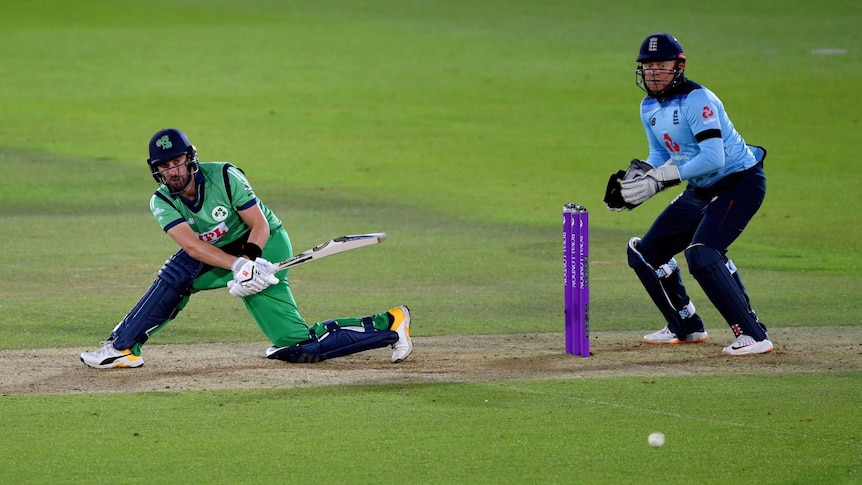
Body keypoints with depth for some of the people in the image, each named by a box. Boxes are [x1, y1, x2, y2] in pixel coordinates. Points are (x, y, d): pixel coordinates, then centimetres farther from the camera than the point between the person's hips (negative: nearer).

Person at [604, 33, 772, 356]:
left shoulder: (697, 100, -22)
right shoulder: (649, 108, 6)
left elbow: (713, 158, -30)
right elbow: (660, 156, 18)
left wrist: (658, 180, -30)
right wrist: (636, 178, -4)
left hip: (740, 183, -10)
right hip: (700, 191, 10)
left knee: (701, 253, -29)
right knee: (645, 253, 11)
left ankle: (753, 335, -26)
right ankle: (686, 328, 26)